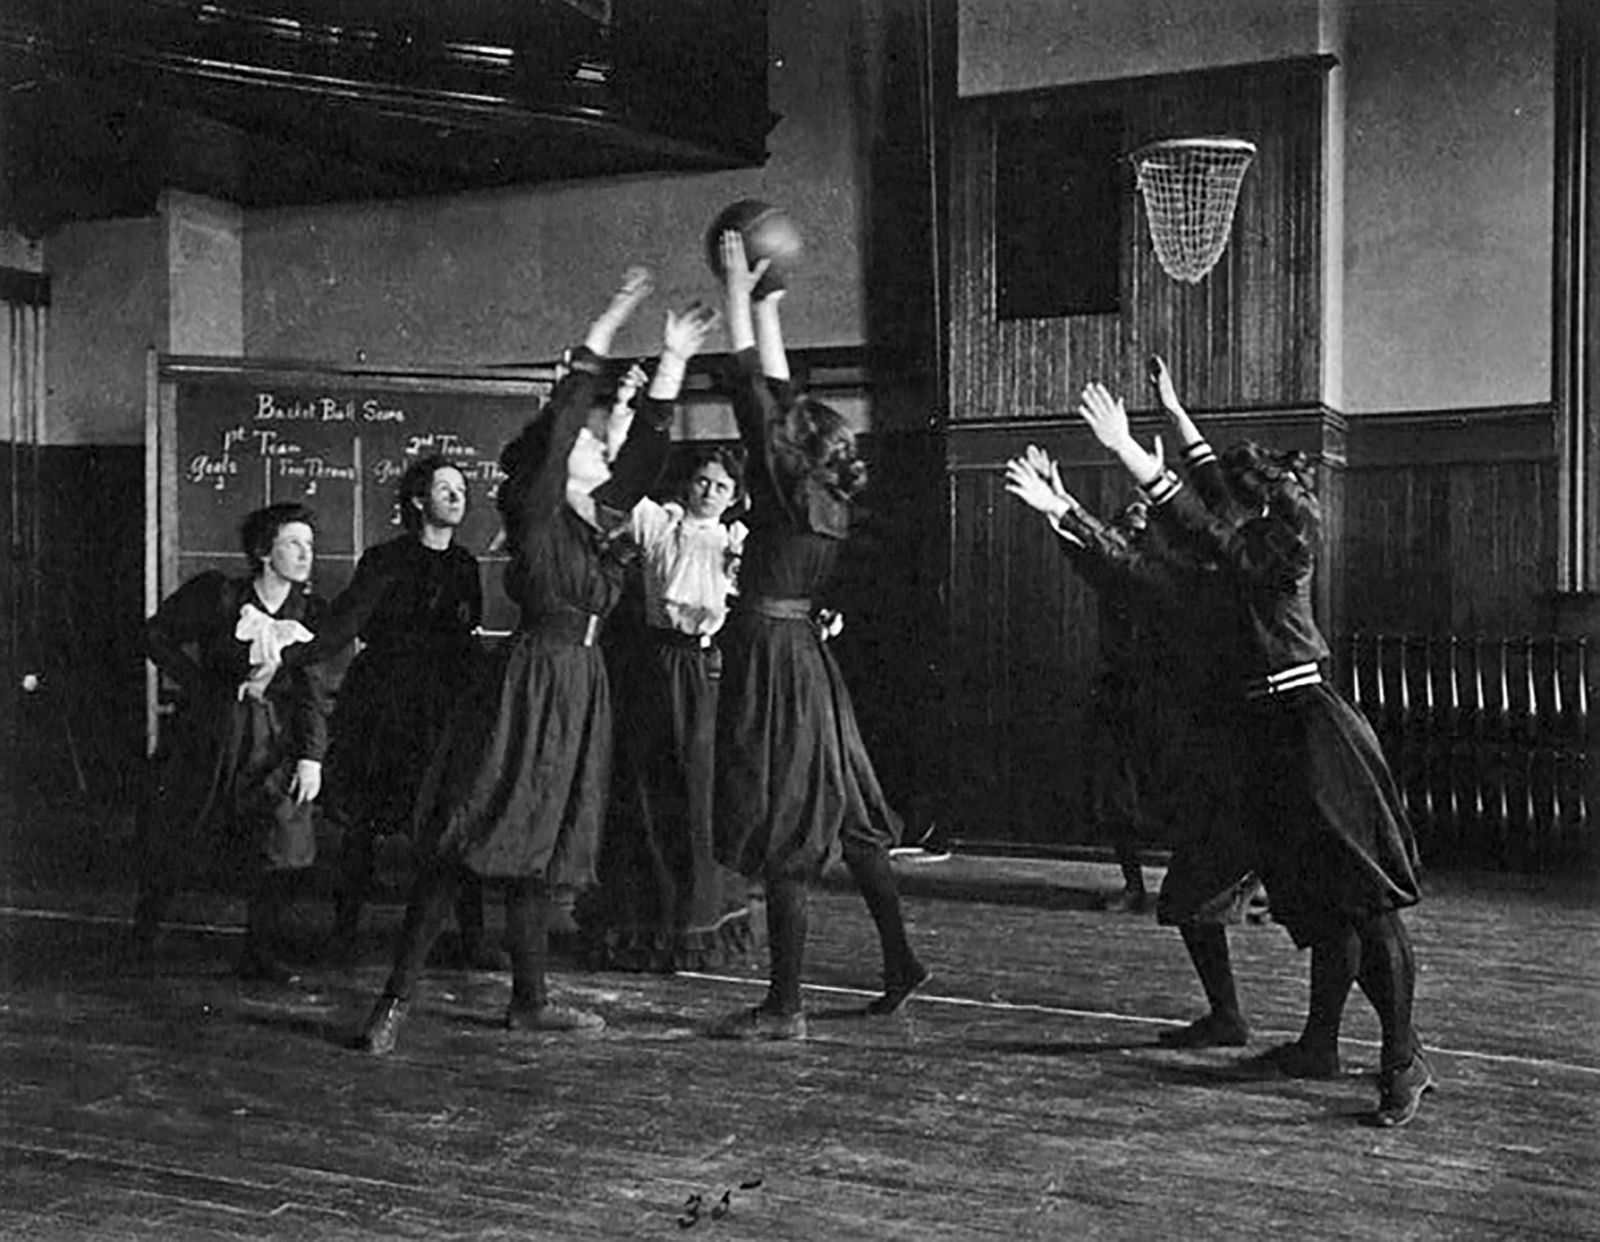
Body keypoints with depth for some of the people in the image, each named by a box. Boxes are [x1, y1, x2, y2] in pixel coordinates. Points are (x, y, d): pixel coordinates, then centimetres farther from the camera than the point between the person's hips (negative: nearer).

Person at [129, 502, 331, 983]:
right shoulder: (217, 593, -5)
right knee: (173, 840, 4)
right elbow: (157, 634, 5)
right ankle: (141, 939, 26)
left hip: (275, 740, 2)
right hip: (209, 731, -2)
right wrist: (201, 685, -3)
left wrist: (312, 756, -7)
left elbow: (314, 692, 2)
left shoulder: (309, 614, 3)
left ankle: (261, 954, 6)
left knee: (284, 844, -7)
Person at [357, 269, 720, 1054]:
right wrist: (609, 326, -12)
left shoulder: (597, 521, 13)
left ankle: (529, 1000, 21)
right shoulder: (534, 513, -6)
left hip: (579, 693, 8)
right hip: (529, 686, -8)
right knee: (464, 846, -6)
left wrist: (673, 361, 13)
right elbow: (557, 422, -14)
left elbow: (647, 450, 16)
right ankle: (396, 999, 0)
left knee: (538, 851, 13)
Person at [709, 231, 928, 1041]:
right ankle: (899, 962, 24)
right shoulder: (829, 501, 8)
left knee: (782, 834, -5)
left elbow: (756, 398, -10)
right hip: (804, 659, 8)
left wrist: (738, 297, -3)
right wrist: (763, 306, 21)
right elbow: (779, 395, 17)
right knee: (844, 816, 16)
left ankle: (783, 1007, 2)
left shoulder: (788, 492, -11)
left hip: (771, 660, -8)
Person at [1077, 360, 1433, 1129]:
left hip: (1309, 736, -10)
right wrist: (1174, 415, 27)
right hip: (1282, 735, 10)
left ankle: (1403, 1061, -2)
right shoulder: (1263, 552, 13)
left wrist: (1127, 450, -27)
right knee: (1323, 902, 15)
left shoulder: (1267, 558, -12)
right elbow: (1218, 491, 23)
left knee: (1364, 901, -7)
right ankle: (1319, 1046, 25)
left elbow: (1197, 522, -23)